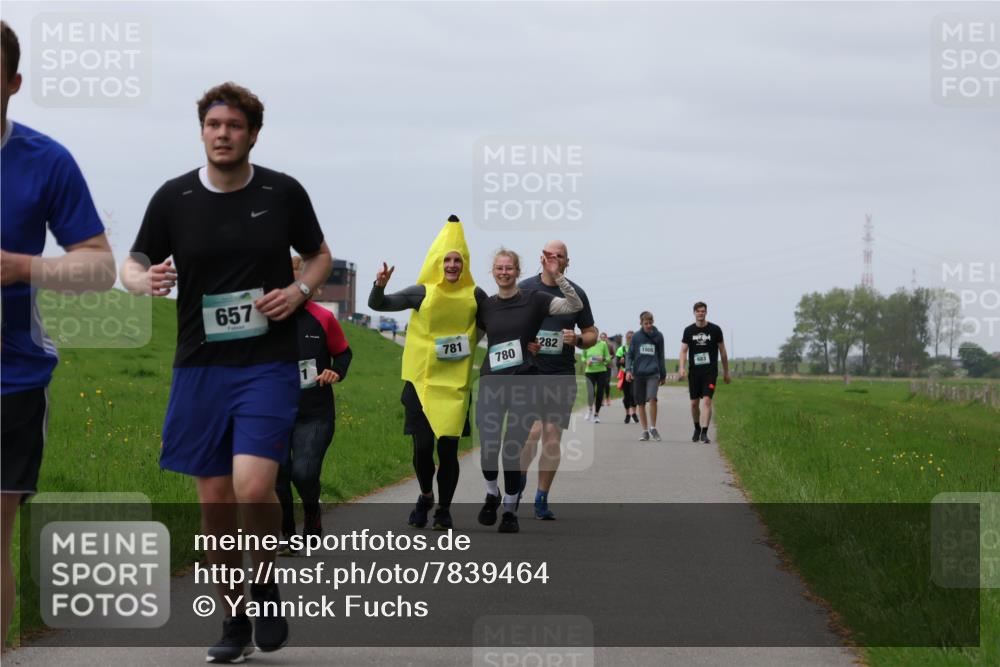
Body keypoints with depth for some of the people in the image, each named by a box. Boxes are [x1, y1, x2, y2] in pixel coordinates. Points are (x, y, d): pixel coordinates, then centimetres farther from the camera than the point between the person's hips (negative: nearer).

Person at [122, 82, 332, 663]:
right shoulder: (174, 197, 1)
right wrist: (146, 280, -15)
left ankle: (266, 583, 11)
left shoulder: (284, 192, 0)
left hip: (269, 364, -2)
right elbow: (132, 266, 9)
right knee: (215, 500, 4)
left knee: (254, 489, -18)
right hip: (200, 367, 2)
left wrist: (300, 291, -7)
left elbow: (320, 255, 14)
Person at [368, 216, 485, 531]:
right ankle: (426, 496, 24)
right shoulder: (423, 292, -2)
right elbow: (377, 305, -2)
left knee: (448, 448, -2)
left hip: (455, 383, 1)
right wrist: (380, 286, -21)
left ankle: (444, 509, 16)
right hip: (422, 380, -1)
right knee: (423, 446, -4)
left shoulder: (475, 295, 2)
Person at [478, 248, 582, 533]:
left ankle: (510, 510, 16)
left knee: (513, 451, -1)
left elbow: (576, 306, -10)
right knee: (488, 448, -10)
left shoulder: (533, 300, 0)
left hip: (524, 384, -2)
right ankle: (492, 494, 19)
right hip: (491, 384, 2)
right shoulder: (485, 306, 9)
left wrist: (556, 276, -18)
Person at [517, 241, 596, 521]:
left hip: (562, 376, 2)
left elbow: (592, 334, 14)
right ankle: (519, 478, 10)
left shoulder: (576, 294, 6)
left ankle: (542, 500, 11)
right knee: (533, 431, -18)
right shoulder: (524, 288, 3)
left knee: (552, 438, -1)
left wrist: (578, 339, -8)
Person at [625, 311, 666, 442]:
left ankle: (653, 427, -5)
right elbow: (629, 355, 6)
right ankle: (645, 431, 13)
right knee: (640, 403, 3)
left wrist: (663, 375, 16)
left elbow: (661, 356, 14)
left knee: (652, 398, -19)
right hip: (638, 374, 1)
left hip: (653, 373, -1)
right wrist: (628, 370, -9)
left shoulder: (658, 336, 7)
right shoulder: (636, 336, 4)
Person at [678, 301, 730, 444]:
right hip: (694, 371, 2)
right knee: (694, 403, 8)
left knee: (707, 400, -15)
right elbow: (683, 351, 2)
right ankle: (697, 428, 30)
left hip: (710, 371, -2)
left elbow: (722, 351, 8)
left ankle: (704, 432, -18)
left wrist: (726, 372, 11)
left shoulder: (715, 329, 1)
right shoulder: (689, 330, 5)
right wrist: (682, 367, -16)